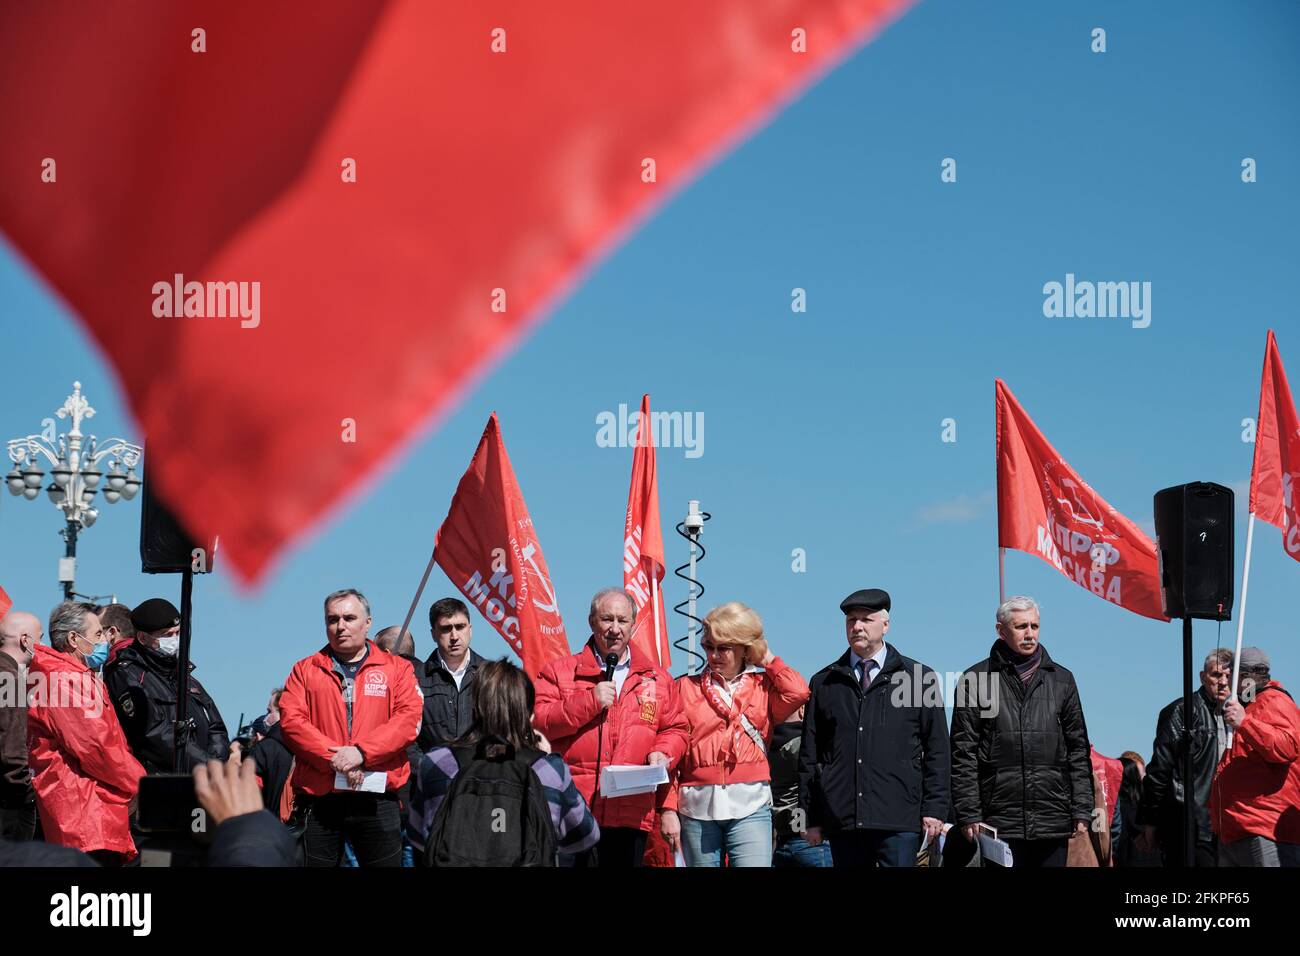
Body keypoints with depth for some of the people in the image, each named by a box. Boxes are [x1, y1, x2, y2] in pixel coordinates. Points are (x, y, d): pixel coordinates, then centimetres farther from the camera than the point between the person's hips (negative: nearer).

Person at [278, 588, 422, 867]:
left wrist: (361, 752, -17)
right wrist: (333, 757, -15)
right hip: (318, 799, 1)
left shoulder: (396, 668, 9)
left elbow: (409, 718, -5)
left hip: (377, 799, -1)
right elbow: (290, 720, -2)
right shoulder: (305, 670, 11)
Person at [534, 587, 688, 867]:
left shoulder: (657, 678, 16)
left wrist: (661, 754, 0)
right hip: (575, 812, -3)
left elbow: (674, 729, 21)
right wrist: (589, 701, -11)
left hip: (633, 814, 3)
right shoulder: (560, 672, 7)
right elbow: (537, 722, -4)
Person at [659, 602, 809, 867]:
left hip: (750, 806, -1)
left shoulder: (763, 687, 11)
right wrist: (669, 809, -4)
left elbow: (797, 692, -12)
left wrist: (767, 659, 4)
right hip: (697, 805, 1)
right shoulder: (686, 687, 10)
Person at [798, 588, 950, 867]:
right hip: (842, 820, 2)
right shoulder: (824, 683, 14)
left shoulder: (919, 677, 9)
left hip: (899, 821, -2)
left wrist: (934, 808, -1)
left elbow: (936, 749, 7)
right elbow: (809, 753, 13)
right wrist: (812, 816, 7)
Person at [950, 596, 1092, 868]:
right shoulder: (975, 680, 3)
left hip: (1053, 823, 3)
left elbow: (1078, 751, 13)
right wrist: (969, 814, -6)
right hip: (999, 822, -2)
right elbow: (964, 754, 1)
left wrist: (1082, 810, 5)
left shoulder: (1061, 679, 12)